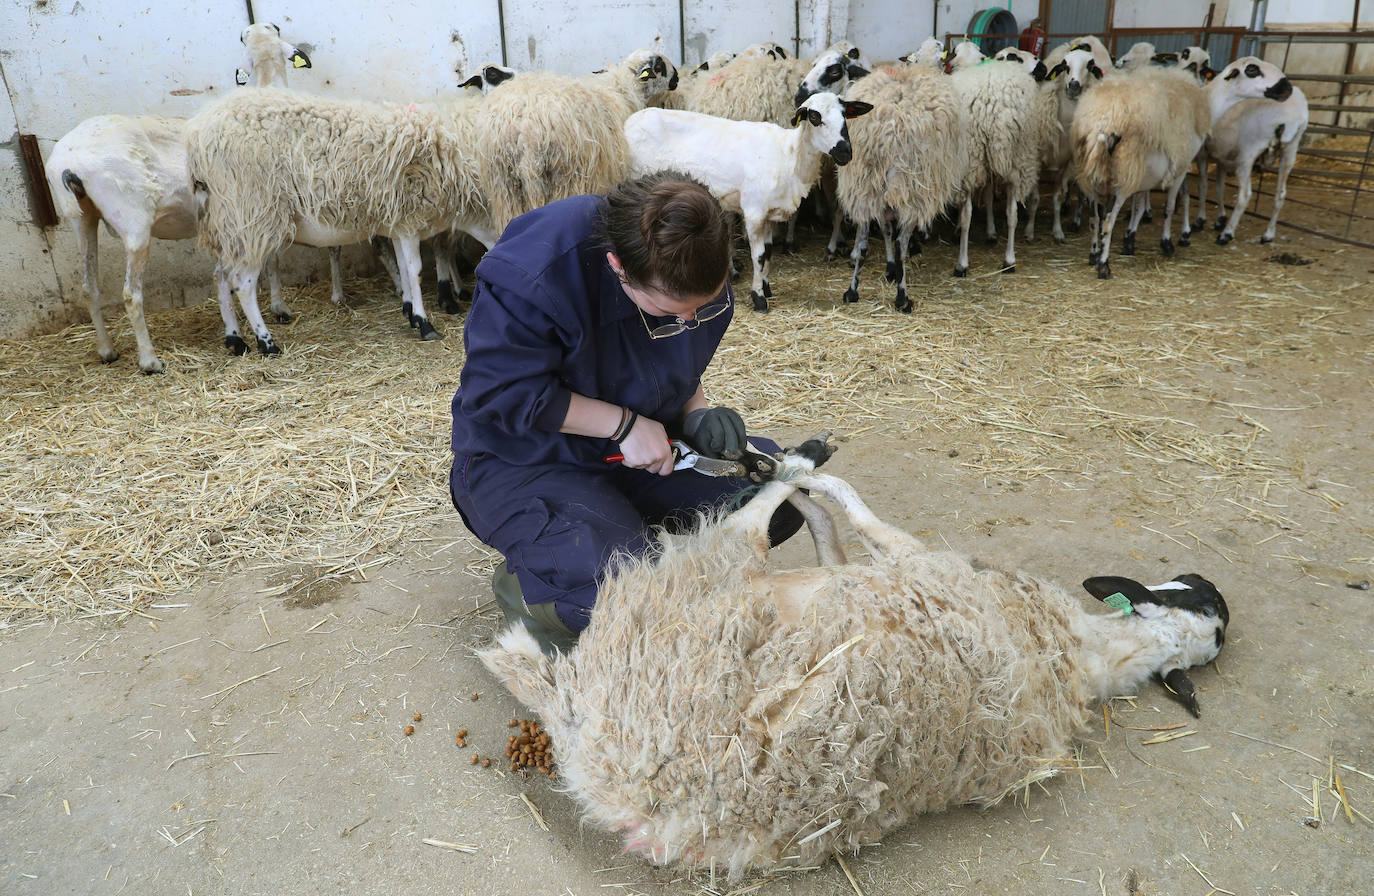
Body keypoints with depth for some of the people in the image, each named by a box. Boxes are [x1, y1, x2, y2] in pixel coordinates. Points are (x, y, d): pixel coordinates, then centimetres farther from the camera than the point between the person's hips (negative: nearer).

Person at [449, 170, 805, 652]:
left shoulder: (695, 266, -8)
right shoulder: (533, 275, -30)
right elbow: (500, 391, -24)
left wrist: (696, 408, -10)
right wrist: (624, 423, -25)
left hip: (640, 448, 7)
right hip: (524, 463, -6)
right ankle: (524, 584, 2)